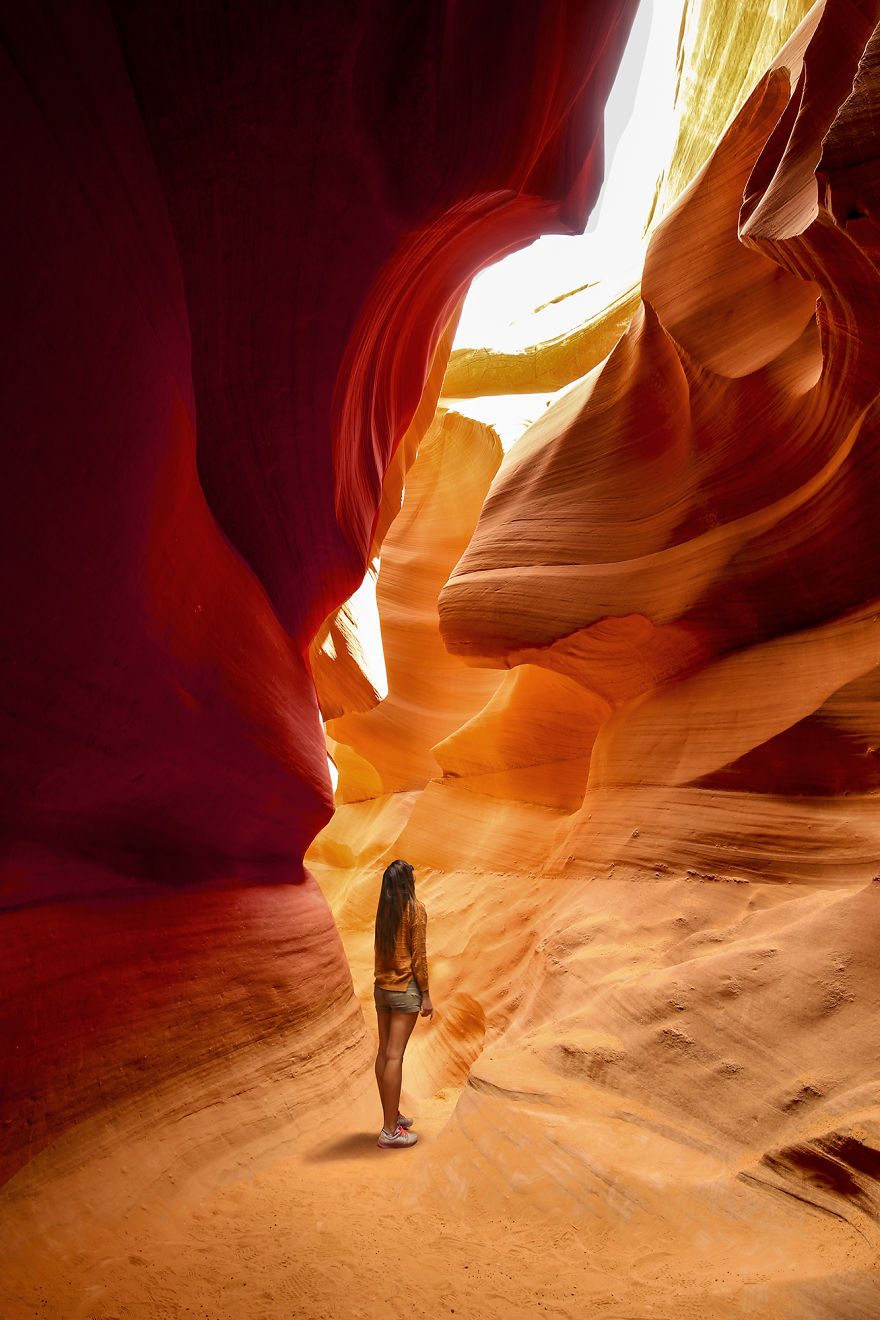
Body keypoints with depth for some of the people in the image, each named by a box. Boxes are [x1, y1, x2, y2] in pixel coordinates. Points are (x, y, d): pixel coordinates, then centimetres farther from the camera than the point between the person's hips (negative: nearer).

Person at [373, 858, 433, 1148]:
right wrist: (425, 995, -7)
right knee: (395, 1056, -6)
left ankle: (392, 1116, 24)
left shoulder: (383, 910, 7)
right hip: (405, 988, -7)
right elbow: (418, 956, -11)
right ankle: (390, 1131, -3)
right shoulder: (415, 910, -10)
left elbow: (380, 951, 11)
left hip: (381, 987, 7)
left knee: (384, 1053, 11)